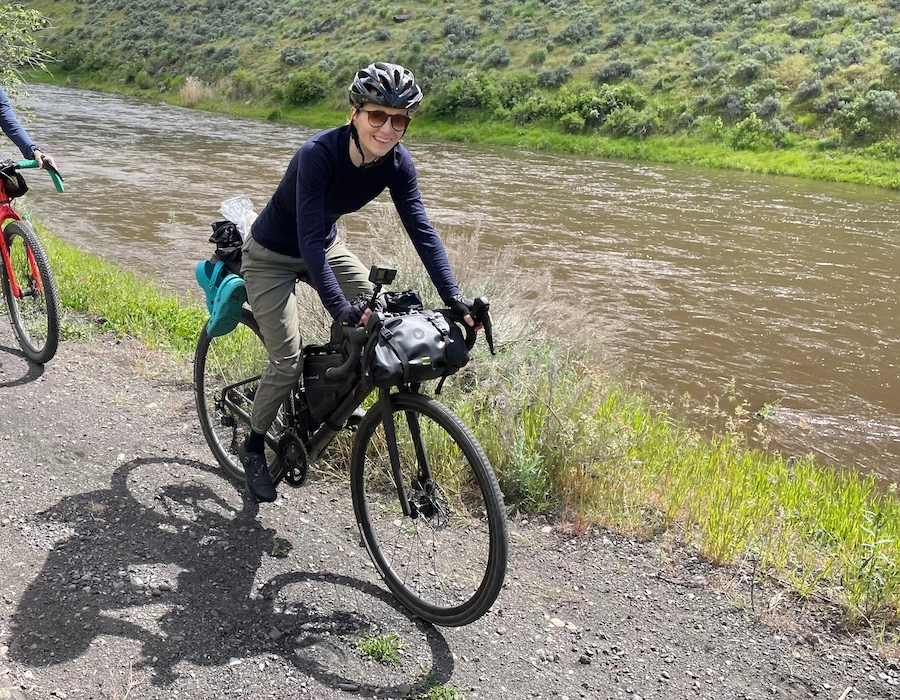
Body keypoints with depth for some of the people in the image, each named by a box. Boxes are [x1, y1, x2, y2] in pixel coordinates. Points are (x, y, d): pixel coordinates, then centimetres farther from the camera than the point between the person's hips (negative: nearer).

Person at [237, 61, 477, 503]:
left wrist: (453, 299, -27)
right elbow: (309, 238, -40)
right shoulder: (318, 154, -34)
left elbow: (421, 230, -18)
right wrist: (341, 309, -49)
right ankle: (252, 447, 14)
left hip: (324, 247, 6)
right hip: (272, 256, -5)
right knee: (288, 360, -11)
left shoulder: (396, 163, -17)